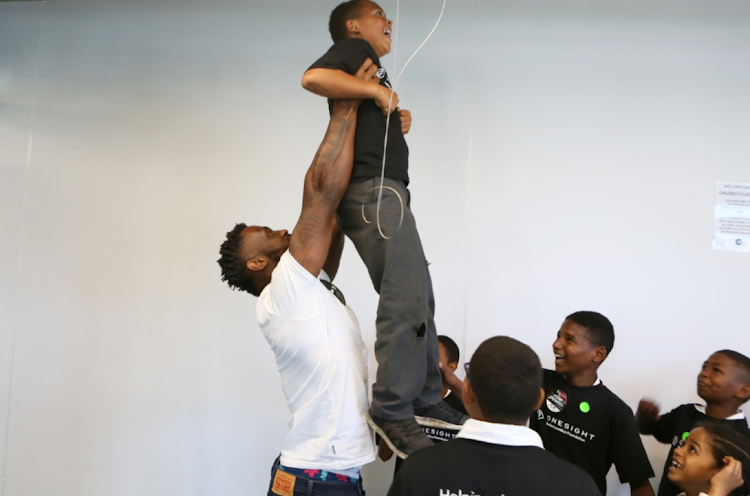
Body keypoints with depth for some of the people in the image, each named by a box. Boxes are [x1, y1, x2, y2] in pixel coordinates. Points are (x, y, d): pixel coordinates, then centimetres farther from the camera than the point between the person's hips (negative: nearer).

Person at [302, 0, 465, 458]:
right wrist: (377, 90, -13)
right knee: (406, 299, -18)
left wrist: (397, 124, 15)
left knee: (418, 299, 8)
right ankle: (393, 410, -17)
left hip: (386, 192, 10)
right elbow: (313, 77, -18)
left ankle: (425, 399, 13)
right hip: (372, 190, -10)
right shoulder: (355, 49, 3)